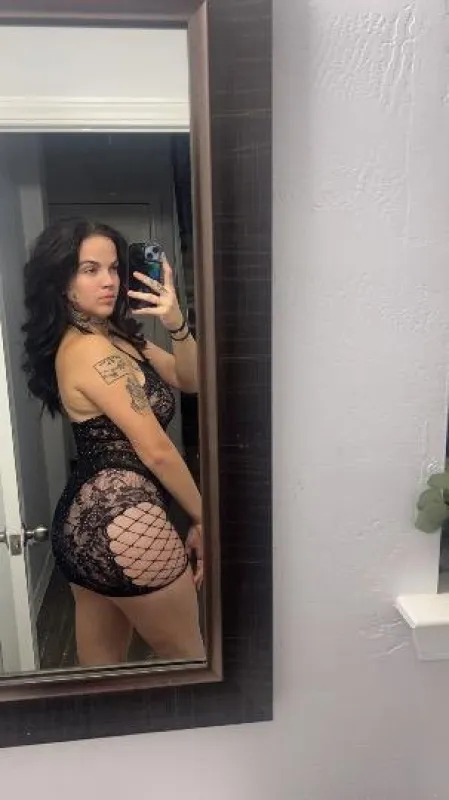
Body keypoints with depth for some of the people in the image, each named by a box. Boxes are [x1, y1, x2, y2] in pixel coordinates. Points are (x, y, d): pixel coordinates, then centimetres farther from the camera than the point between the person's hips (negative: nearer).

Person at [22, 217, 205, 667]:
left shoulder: (113, 335, 11)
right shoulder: (90, 349, -18)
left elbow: (190, 380, 9)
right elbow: (156, 450, -17)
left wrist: (176, 323, -8)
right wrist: (202, 517, -6)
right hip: (122, 521, -10)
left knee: (99, 667, 24)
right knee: (187, 659, 13)